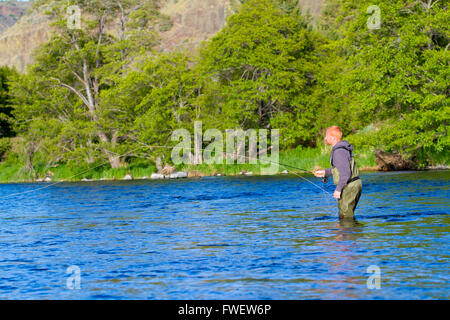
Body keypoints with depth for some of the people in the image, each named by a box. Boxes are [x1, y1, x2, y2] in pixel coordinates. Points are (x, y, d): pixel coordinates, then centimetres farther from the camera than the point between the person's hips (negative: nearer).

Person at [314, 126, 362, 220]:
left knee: (345, 217, -2)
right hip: (356, 184, 10)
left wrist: (338, 189, -20)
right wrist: (325, 172, 23)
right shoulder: (343, 148, 12)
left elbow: (346, 173, -26)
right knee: (349, 215, 20)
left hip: (348, 188, -10)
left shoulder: (339, 152, -20)